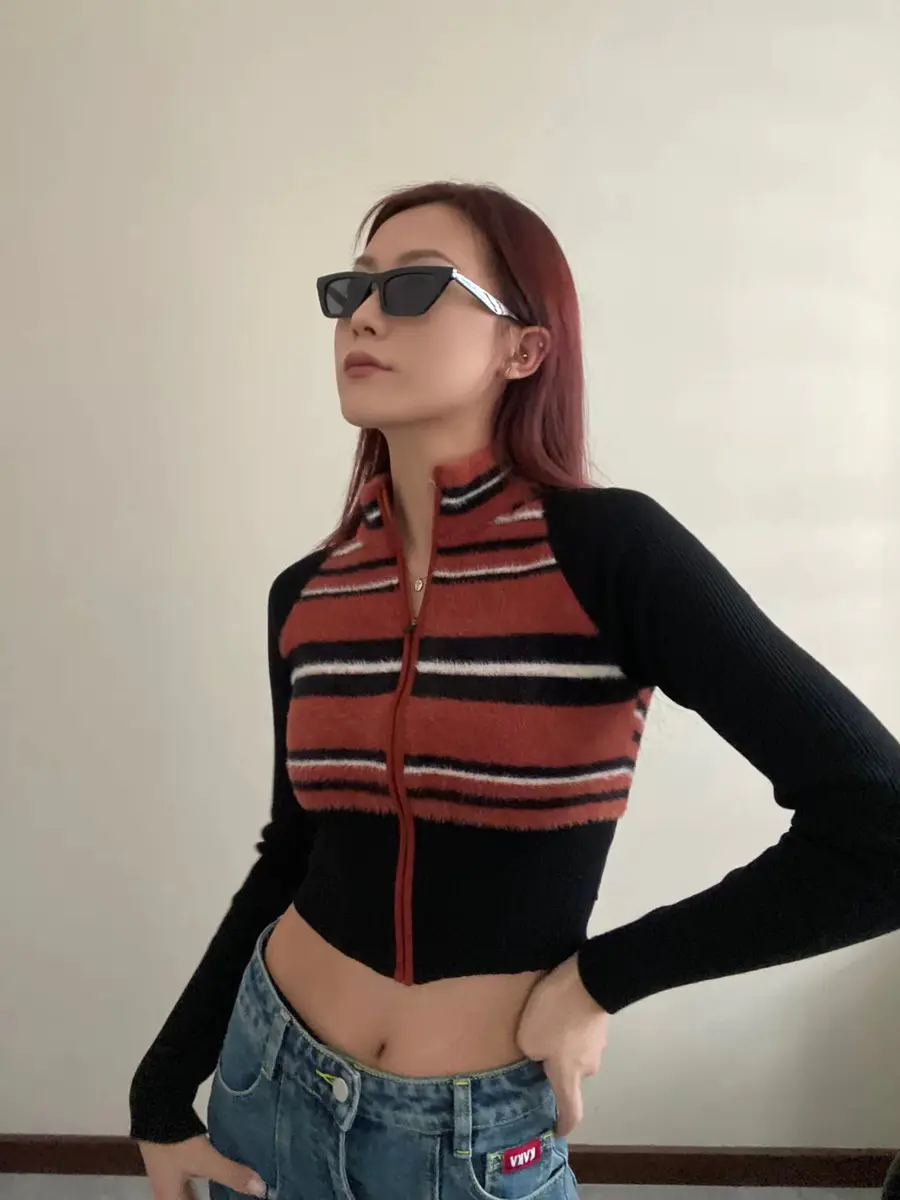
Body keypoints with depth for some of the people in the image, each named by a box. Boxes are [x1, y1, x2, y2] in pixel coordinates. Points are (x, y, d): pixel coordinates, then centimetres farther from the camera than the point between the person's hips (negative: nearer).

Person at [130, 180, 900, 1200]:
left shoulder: (610, 550, -20)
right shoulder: (307, 596, -6)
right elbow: (293, 859, 5)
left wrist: (601, 977, -14)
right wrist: (161, 1097, 9)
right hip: (270, 1083, 4)